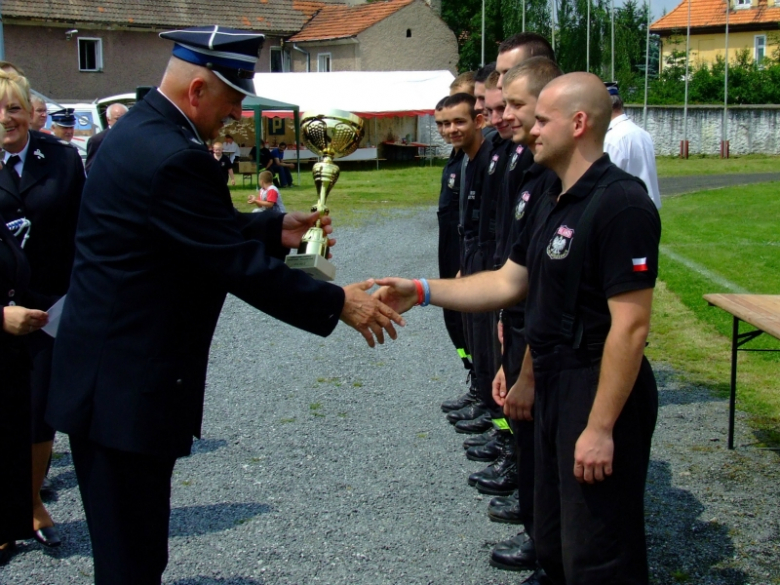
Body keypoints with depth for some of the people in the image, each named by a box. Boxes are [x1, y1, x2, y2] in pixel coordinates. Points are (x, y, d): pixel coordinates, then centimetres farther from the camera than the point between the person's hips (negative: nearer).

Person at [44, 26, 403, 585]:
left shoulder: (142, 128, 11)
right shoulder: (173, 156, -22)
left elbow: (214, 232, 18)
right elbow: (240, 266, -21)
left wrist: (277, 229, 9)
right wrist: (339, 303, -13)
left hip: (110, 374, 10)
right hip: (127, 386, -10)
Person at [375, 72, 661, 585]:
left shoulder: (621, 204, -20)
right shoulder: (555, 202, 11)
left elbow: (631, 324, -23)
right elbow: (508, 282, 15)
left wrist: (601, 427, -24)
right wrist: (422, 291, 8)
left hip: (601, 395, -10)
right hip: (556, 390, 10)